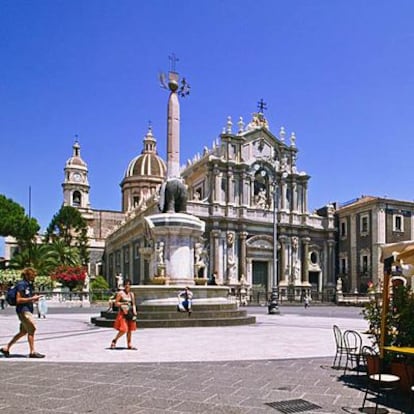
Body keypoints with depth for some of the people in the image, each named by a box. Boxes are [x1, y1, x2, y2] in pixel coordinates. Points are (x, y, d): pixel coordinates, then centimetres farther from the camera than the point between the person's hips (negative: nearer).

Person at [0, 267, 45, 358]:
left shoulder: (29, 284, 16)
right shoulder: (21, 284, -12)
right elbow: (18, 300, -17)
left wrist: (34, 299, 7)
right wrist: (32, 298, -18)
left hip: (28, 310, 10)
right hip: (23, 310, -10)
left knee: (23, 332, 14)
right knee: (31, 329, -9)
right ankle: (32, 352, -2)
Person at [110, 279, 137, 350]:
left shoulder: (131, 294, 13)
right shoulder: (120, 293, -2)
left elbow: (133, 304, 12)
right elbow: (116, 303, -3)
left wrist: (134, 312, -3)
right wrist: (123, 303, -16)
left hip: (130, 313, 5)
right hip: (122, 313, -5)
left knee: (130, 329, 6)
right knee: (123, 330, -12)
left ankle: (129, 344, 16)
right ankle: (114, 340, 10)